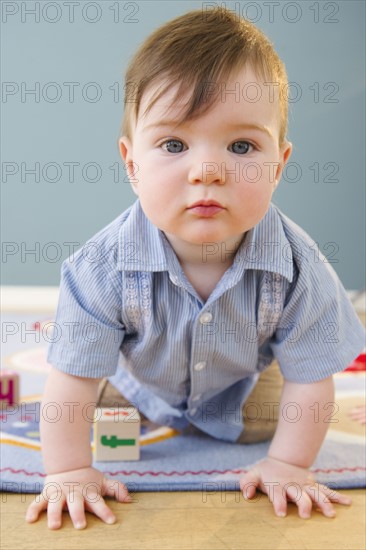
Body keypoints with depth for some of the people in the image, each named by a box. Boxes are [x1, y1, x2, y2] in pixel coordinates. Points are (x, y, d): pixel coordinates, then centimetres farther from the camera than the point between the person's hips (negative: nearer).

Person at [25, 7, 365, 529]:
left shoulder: (297, 266, -35)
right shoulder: (108, 265, -37)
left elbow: (309, 379, -22)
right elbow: (73, 376, -26)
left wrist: (288, 464, -19)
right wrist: (69, 471, -24)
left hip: (244, 382, 1)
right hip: (140, 382, 0)